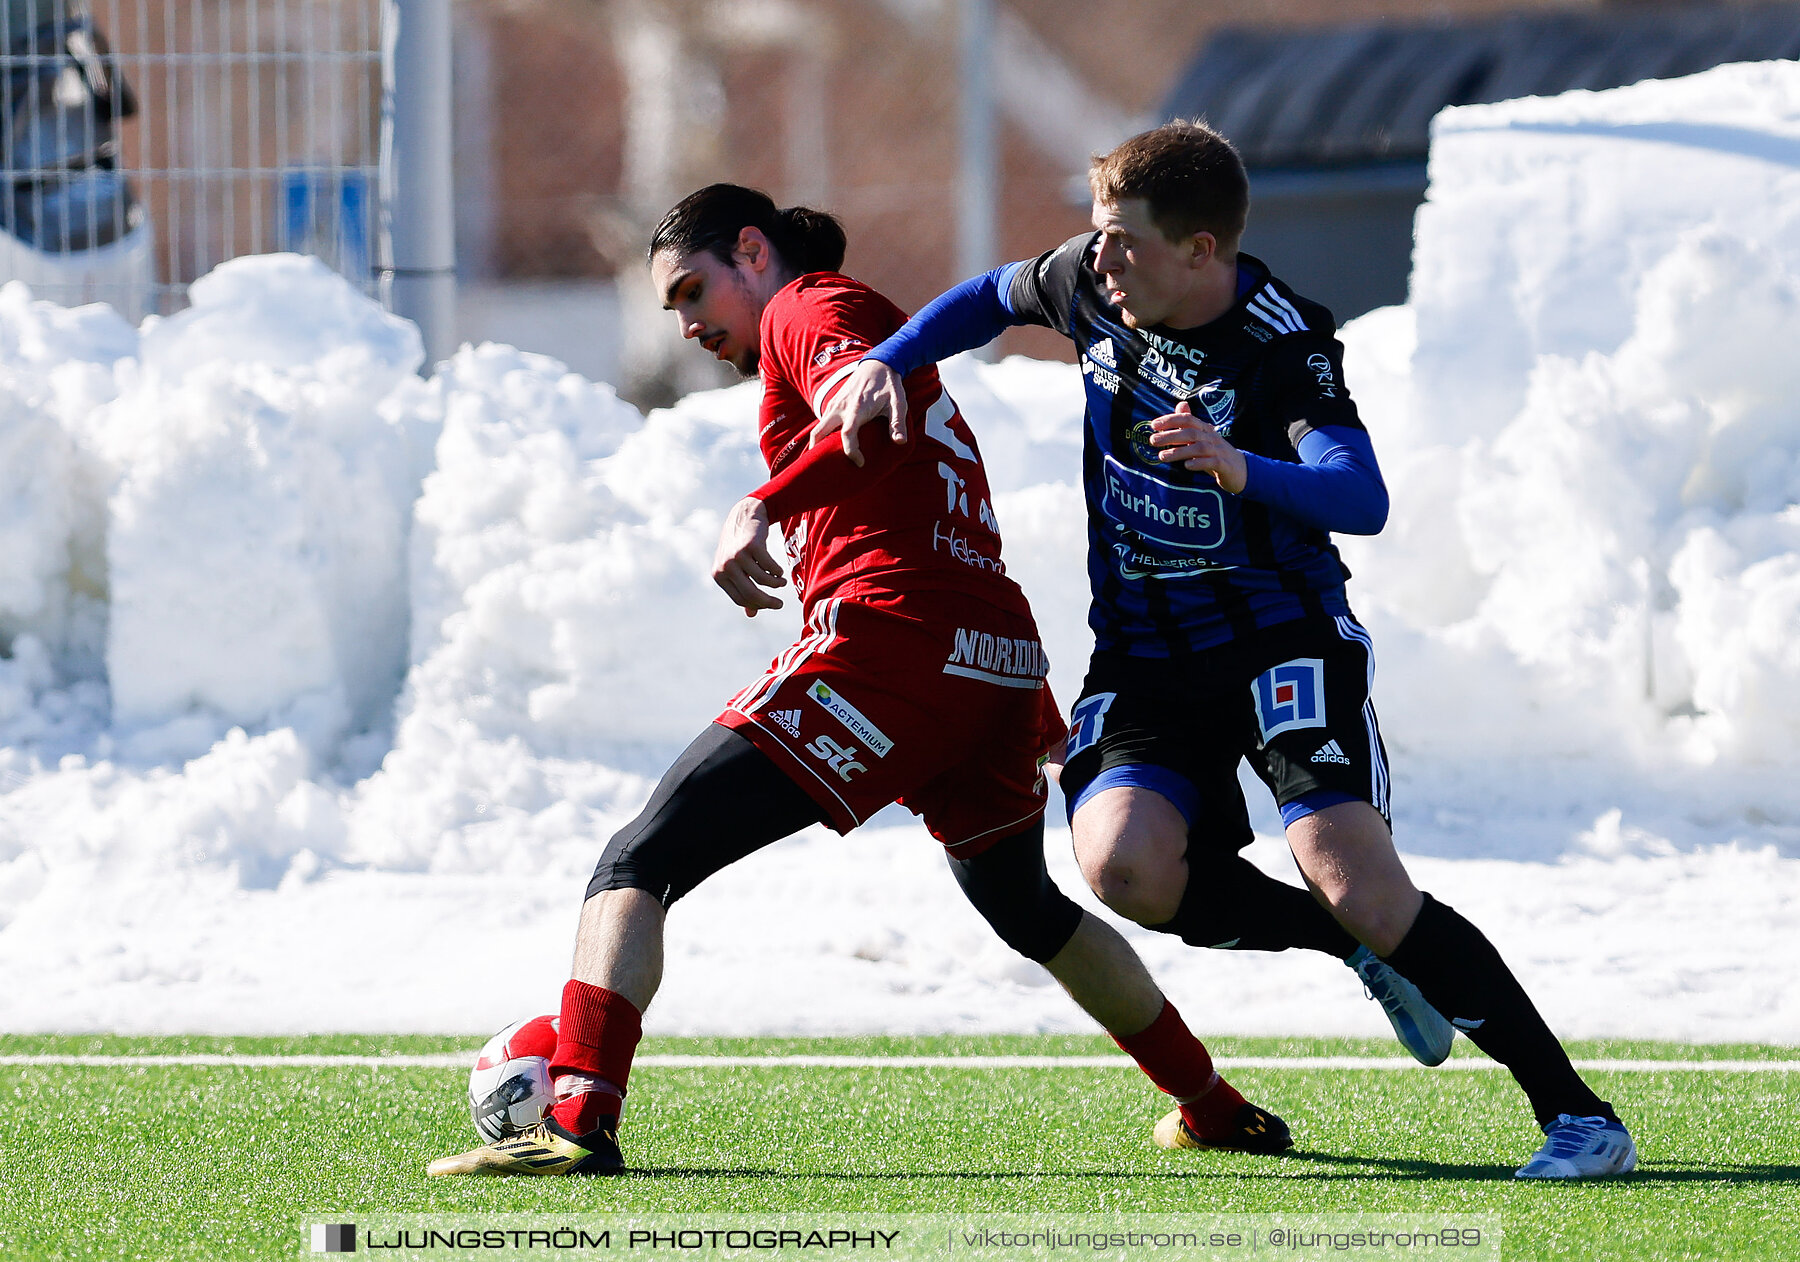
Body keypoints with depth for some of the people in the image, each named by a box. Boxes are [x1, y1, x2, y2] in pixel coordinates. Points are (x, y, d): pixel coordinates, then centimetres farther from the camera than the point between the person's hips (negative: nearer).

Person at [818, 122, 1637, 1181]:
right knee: (1122, 861, -25)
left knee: (1355, 879, -24)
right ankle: (1362, 949, 0)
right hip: (1146, 650, 5)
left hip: (1284, 637, -5)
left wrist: (1240, 467, -50)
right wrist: (888, 363, 4)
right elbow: (988, 299, 20)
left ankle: (1579, 1114, -17)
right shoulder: (1088, 281, -3)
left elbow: (1363, 501, -33)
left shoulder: (1283, 342, -19)